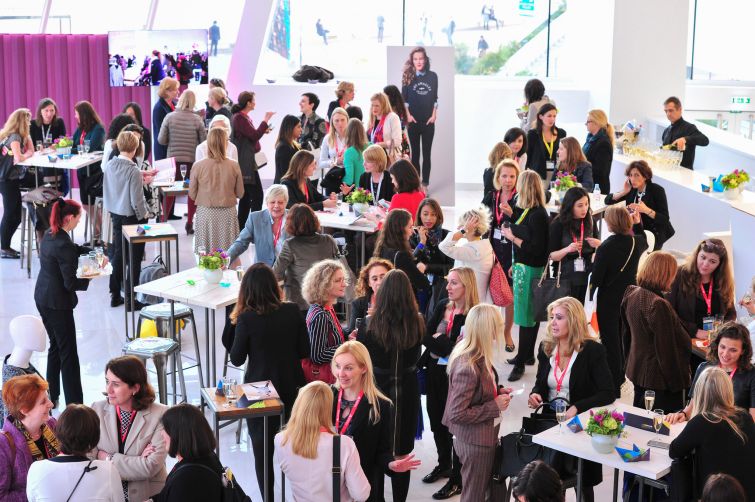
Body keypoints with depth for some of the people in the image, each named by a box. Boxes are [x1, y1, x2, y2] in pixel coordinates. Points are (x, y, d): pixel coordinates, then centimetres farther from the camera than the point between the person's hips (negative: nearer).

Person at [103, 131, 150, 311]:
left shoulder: (110, 165, -3)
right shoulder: (133, 171, -22)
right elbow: (136, 200, -20)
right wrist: (144, 215, -4)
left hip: (115, 215, 6)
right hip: (131, 217, -6)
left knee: (118, 254, 17)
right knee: (134, 258, 4)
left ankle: (115, 295, 24)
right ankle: (130, 299, 8)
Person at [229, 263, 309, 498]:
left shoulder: (246, 319, -18)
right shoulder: (292, 311, -10)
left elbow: (237, 359, -8)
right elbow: (304, 351, -4)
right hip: (292, 387, 3)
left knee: (262, 449, 12)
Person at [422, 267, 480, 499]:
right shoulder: (442, 306, 3)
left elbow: (457, 349, -22)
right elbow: (425, 336, -3)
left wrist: (436, 339, -11)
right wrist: (444, 343, -18)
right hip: (435, 372, 7)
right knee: (436, 420, 19)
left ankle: (457, 479, 16)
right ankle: (444, 464, 40)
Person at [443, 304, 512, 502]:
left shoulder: (475, 355, -2)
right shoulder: (467, 367, -30)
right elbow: (457, 414, -28)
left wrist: (497, 392, 1)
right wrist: (495, 407, -21)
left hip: (483, 437, 9)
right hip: (475, 443, -9)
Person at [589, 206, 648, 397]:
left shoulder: (605, 248, -22)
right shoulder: (636, 242, -4)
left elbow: (596, 279, -17)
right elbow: (644, 243, 24)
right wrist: (637, 223, 24)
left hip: (608, 301, -6)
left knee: (610, 342, 4)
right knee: (626, 339, 21)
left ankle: (613, 388, 9)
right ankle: (620, 376, 38)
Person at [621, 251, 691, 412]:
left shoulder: (631, 294, 1)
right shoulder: (659, 305, -26)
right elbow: (666, 348, -21)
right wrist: (676, 383, -13)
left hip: (636, 368, 9)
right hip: (658, 377, -9)